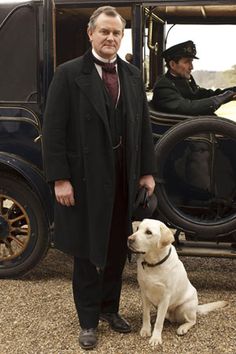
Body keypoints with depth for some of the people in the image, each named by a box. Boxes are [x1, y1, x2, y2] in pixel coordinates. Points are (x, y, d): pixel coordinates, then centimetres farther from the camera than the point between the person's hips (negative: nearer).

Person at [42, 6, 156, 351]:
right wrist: (60, 179, -15)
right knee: (86, 251, 8)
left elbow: (143, 126, 10)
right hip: (86, 178, -4)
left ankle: (109, 307, 34)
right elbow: (53, 129, -10)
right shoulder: (69, 74, -7)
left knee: (117, 248, 15)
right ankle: (88, 320, 23)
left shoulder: (133, 75, 8)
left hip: (124, 177, 5)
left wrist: (147, 171, 7)